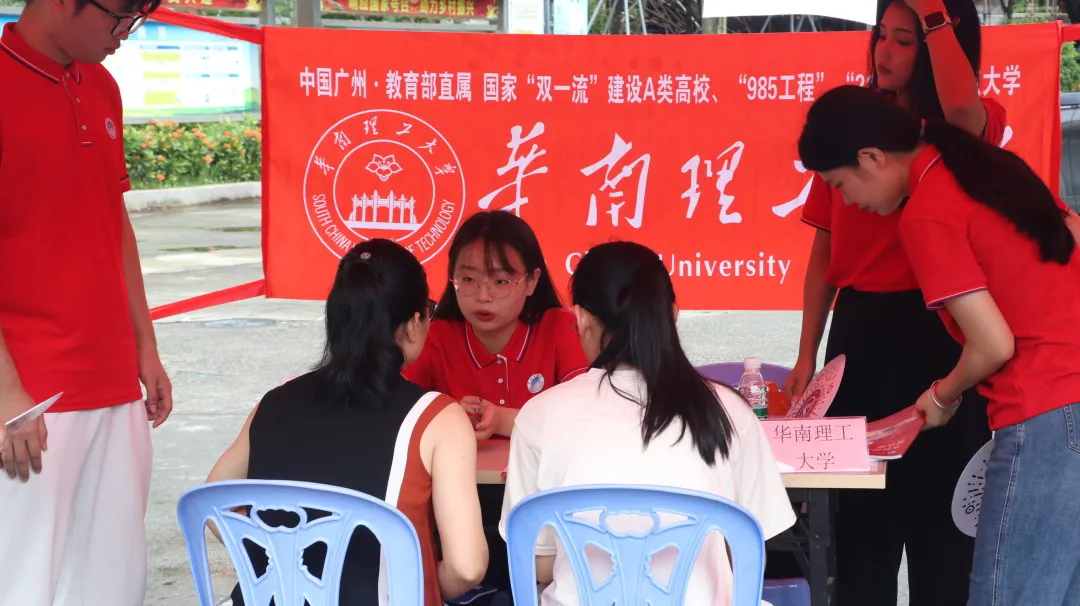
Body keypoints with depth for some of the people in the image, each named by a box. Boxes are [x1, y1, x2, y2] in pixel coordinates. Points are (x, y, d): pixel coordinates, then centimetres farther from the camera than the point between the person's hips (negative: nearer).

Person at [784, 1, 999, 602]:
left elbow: (961, 107, -30)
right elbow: (824, 253, 11)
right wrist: (807, 356, 7)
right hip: (859, 332, 4)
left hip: (936, 332, -4)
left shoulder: (973, 131, -2)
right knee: (859, 508, 11)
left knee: (939, 506, 2)